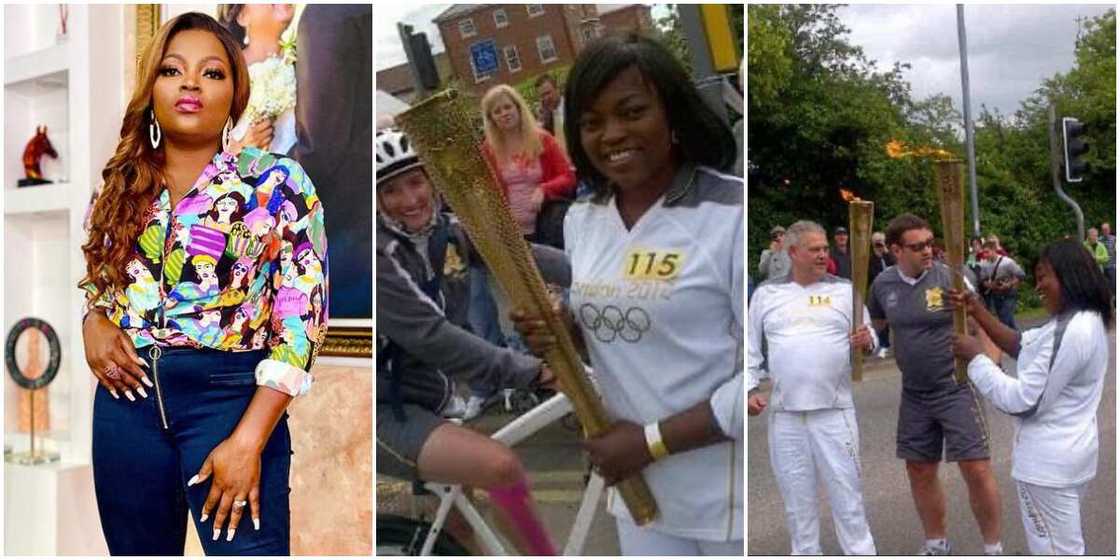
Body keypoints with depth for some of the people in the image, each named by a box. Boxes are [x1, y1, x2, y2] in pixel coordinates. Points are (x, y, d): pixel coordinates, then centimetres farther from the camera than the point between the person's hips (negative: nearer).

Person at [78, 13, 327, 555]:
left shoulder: (276, 183, -5)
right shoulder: (119, 186, 10)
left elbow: (302, 318, -9)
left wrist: (248, 441, -16)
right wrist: (93, 323, -2)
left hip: (230, 396, -4)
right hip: (128, 396, 5)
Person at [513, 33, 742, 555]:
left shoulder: (731, 212, -16)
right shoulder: (581, 221, 5)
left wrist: (651, 441, -16)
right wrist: (564, 332, -4)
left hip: (730, 498, -6)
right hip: (640, 489, 6)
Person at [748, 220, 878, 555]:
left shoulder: (845, 290, 4)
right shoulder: (767, 293, 7)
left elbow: (870, 340, 5)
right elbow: (751, 347, 10)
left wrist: (866, 342, -18)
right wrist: (750, 389, -1)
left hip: (834, 410, -2)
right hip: (785, 413, 2)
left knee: (846, 490, 1)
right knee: (796, 494, 12)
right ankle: (804, 554, 25)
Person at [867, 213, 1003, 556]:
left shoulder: (949, 278, -12)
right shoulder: (883, 284, 1)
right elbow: (875, 326, 18)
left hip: (957, 390, -5)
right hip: (914, 395, 5)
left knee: (977, 470, -7)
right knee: (920, 471, 13)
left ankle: (993, 548, 11)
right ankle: (936, 544, 32)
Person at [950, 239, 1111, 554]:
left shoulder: (1071, 333, -27)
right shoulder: (1086, 321, 6)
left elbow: (1022, 400, -25)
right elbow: (1021, 345, 12)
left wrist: (974, 357, -15)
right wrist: (978, 312, 2)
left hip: (1049, 462, -10)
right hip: (1067, 454, 10)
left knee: (1055, 551, 3)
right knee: (1066, 548, 22)